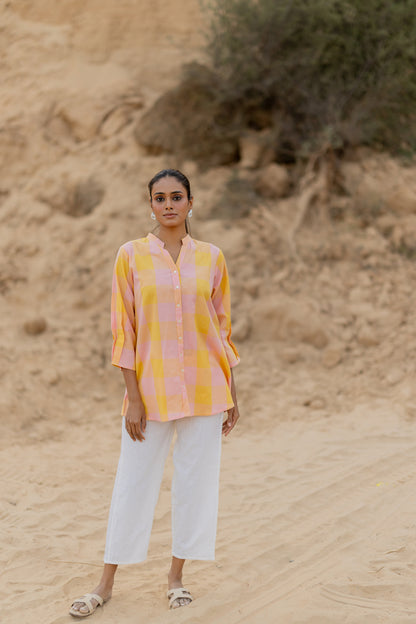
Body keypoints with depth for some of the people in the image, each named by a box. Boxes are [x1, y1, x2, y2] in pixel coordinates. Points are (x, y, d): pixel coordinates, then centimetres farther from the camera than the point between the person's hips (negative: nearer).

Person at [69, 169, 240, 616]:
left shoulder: (211, 257, 4)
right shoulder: (132, 256, -1)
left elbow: (223, 327, 8)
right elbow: (123, 330, -3)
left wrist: (232, 395, 7)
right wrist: (133, 397, -8)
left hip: (204, 388, 2)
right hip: (151, 387, -2)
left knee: (195, 481, 7)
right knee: (133, 483, 4)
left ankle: (176, 575, 23)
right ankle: (107, 583, 17)